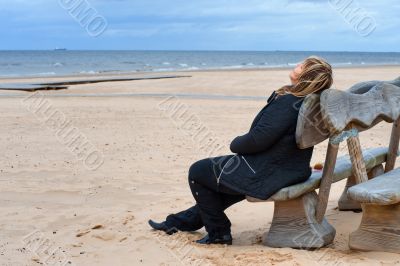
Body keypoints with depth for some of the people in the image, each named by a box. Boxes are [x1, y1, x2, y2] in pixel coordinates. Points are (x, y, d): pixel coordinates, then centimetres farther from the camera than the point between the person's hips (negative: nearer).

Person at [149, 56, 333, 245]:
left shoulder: (287, 102, -25)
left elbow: (258, 139, -27)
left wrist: (236, 144, -6)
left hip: (264, 176, -10)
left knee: (198, 171, 5)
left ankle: (218, 232, 14)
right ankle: (182, 221, 40)